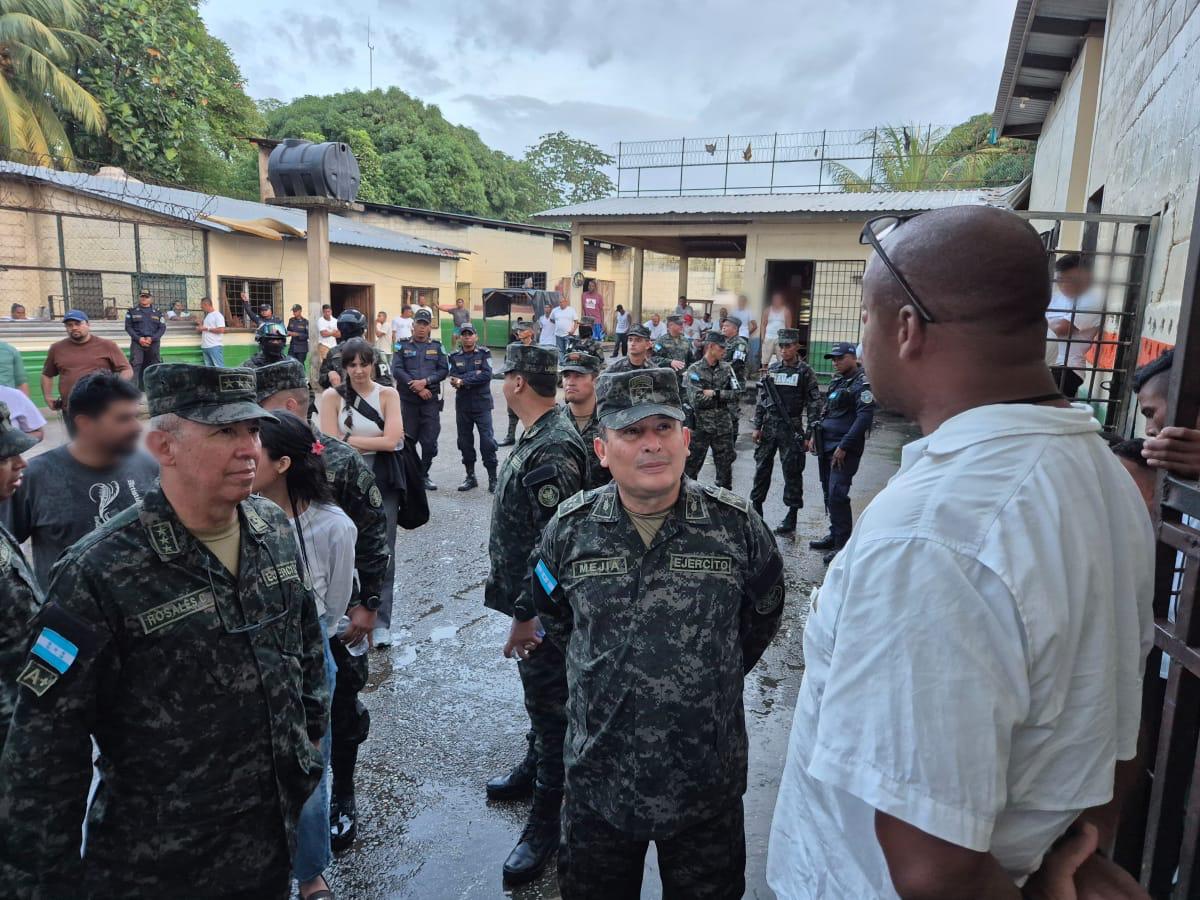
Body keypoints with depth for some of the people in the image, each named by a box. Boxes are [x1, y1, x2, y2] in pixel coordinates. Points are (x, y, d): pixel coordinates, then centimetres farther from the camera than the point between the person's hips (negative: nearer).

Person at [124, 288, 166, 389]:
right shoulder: (132, 312, 9)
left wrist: (152, 338, -11)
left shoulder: (158, 312, 11)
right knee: (134, 365, -13)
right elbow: (128, 327, 4)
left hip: (153, 343, 1)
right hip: (137, 342, -1)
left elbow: (162, 328, 4)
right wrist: (138, 338, -12)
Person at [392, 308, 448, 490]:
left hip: (431, 400, 1)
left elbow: (444, 370, 2)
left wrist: (425, 382, -12)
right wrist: (415, 387, -12)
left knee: (430, 441, 1)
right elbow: (397, 370, -4)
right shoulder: (403, 346, 5)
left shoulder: (437, 347, 9)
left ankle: (423, 474, 16)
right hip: (407, 399, -1)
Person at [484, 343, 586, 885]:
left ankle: (547, 821, 19)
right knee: (538, 693, 25)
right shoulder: (537, 436, 7)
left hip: (543, 606, -10)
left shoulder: (553, 449, -26)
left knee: (549, 702, 4)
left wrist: (527, 613, -23)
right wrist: (520, 605, 19)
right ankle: (534, 767, 46)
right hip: (531, 599, 10)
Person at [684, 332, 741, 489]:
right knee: (690, 467, 3)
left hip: (723, 427, 4)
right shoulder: (694, 370, -7)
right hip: (700, 426, -4)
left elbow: (737, 392, -3)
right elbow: (696, 400, -17)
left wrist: (714, 393, -13)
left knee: (725, 465, 12)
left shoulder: (726, 368, 7)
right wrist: (723, 396, -8)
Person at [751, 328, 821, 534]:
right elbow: (761, 399, 13)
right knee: (762, 468, 10)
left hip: (791, 429, -4)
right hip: (769, 427, 4)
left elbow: (814, 404, -5)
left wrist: (809, 434, -10)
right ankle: (756, 509, 23)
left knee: (792, 472, 0)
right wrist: (757, 426, 7)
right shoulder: (772, 369, 10)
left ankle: (791, 518, 8)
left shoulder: (805, 372, -4)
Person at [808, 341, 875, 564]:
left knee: (837, 495, -12)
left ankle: (843, 544, -3)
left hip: (845, 449, -8)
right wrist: (814, 436, 15)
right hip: (826, 445, 8)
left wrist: (843, 447, -20)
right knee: (829, 493, 14)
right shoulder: (836, 381, 15)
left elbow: (864, 418, -18)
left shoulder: (862, 384, -11)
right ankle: (835, 535, 26)